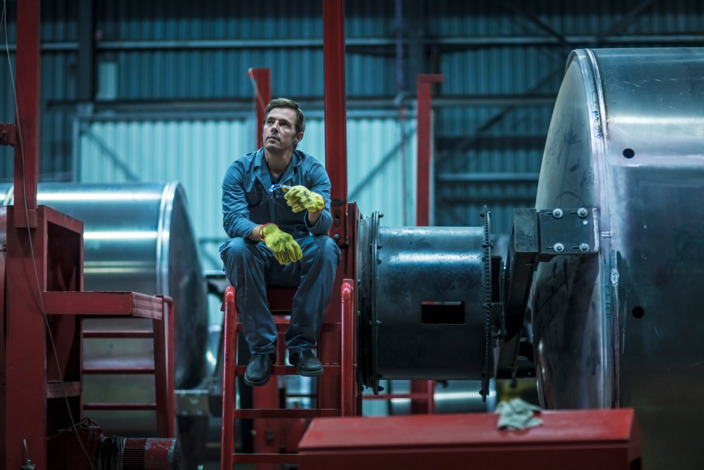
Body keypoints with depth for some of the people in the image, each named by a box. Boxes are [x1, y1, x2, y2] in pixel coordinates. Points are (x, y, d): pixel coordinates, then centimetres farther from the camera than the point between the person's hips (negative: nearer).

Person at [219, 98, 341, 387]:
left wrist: (315, 209, -46)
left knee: (326, 247, -30)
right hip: (257, 261, 0)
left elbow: (323, 226, -21)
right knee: (237, 248, -32)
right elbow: (232, 220, -20)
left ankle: (301, 344, -19)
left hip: (297, 260, 0)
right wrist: (265, 232, -41)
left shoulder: (313, 172, -5)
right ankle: (261, 348, -23)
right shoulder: (240, 170, -5)